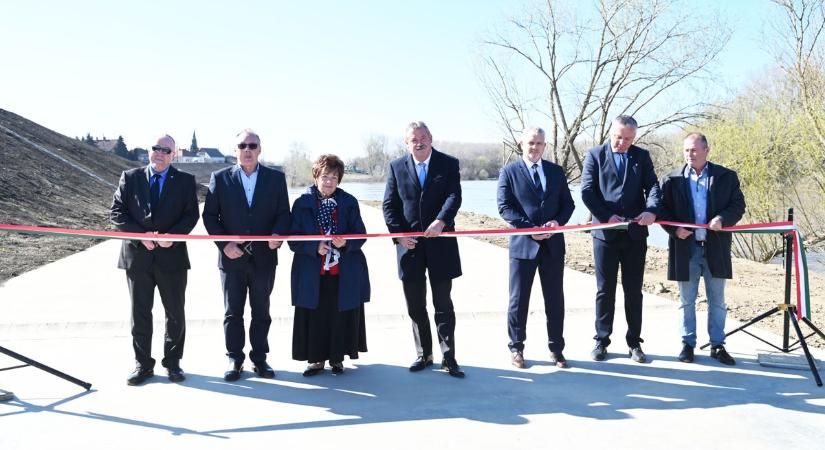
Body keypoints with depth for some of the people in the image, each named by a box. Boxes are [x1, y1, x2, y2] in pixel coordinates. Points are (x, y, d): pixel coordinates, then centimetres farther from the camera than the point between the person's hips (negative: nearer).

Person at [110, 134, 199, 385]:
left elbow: (191, 215, -2)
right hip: (137, 255, 1)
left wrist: (171, 236, -18)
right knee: (140, 313, 8)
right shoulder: (130, 178, 5)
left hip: (172, 255, 0)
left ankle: (172, 362, 21)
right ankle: (143, 364, 20)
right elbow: (117, 212, 0)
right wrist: (141, 236, -13)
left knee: (175, 313, 7)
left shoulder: (185, 181, 4)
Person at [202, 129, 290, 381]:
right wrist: (224, 244, -11)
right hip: (232, 257, -1)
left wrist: (278, 234, -16)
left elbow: (283, 213, 4)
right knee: (233, 312, 7)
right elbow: (209, 215, 1)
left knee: (261, 312, 10)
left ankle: (259, 357, 22)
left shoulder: (276, 178, 4)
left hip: (264, 257, 1)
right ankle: (234, 359, 18)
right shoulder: (220, 178, 2)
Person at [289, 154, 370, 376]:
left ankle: (337, 357, 21)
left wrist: (345, 243, -17)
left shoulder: (349, 202, 4)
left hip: (345, 273, 1)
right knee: (314, 316, 3)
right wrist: (314, 247, -17)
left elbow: (360, 235, 4)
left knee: (341, 315, 5)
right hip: (312, 273, -1)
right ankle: (316, 358, 18)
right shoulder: (302, 203, 1)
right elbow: (293, 239, -1)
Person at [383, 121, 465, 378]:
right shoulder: (396, 167, 7)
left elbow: (454, 196, -12)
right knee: (415, 306, 10)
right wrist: (399, 235, -9)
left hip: (440, 243, -2)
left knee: (443, 304, 2)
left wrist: (440, 221, -29)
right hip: (409, 244, 2)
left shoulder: (449, 164, 1)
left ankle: (448, 358, 10)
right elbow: (389, 205, 4)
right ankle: (424, 355, 24)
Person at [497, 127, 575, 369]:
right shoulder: (509, 172, -1)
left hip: (553, 244, 3)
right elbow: (504, 207, -8)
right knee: (518, 300, 6)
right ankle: (516, 348, 19)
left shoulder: (556, 171, 10)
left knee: (555, 300, 9)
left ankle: (556, 348, 21)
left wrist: (558, 222, -11)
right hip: (523, 244, -3)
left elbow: (568, 204, 10)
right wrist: (530, 229, -17)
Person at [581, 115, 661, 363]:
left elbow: (652, 186, -2)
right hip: (605, 232, -2)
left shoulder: (641, 156, 8)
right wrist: (607, 216, -15)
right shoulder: (595, 155, 2)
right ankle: (601, 340, 16)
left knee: (633, 290, 8)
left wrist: (652, 210, -22)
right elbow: (587, 191, -5)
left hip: (635, 233, 2)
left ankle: (634, 342, 17)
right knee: (605, 290, 6)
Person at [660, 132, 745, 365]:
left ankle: (717, 345, 19)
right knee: (686, 301, 9)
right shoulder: (672, 179, 2)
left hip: (715, 248, 0)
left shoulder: (726, 177, 2)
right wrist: (674, 229, -13)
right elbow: (663, 209, 3)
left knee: (717, 301, 9)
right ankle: (688, 344, 19)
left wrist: (722, 219, -17)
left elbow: (738, 205, 1)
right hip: (685, 248, 0)